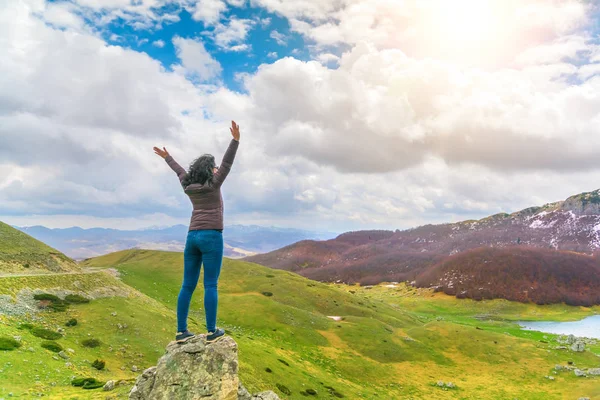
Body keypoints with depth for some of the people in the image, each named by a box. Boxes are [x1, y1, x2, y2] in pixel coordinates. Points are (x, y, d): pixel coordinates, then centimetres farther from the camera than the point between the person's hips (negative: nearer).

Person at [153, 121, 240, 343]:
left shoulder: (189, 187, 13)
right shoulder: (212, 184, -3)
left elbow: (180, 171, 29)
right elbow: (227, 164, -11)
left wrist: (167, 157, 48)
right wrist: (236, 140, -17)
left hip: (192, 237, 6)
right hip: (211, 237, -6)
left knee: (188, 285, 5)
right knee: (210, 285, -5)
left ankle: (181, 331, 6)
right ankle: (211, 331, -3)